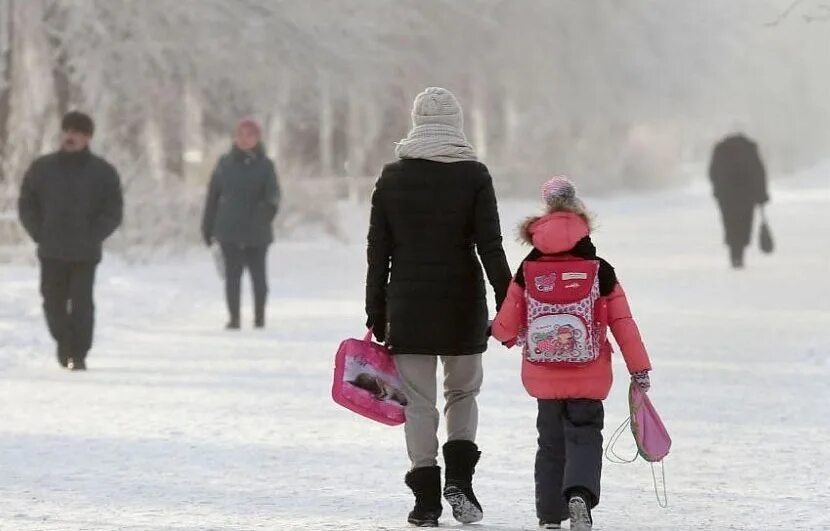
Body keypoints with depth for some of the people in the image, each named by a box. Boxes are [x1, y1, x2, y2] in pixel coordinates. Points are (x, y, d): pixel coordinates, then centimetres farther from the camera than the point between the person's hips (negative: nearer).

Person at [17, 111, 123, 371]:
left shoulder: (103, 172, 0)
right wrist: (40, 234, 0)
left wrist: (92, 237, -8)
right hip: (51, 252, 2)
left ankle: (78, 353, 0)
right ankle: (65, 342, 29)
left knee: (81, 304, -7)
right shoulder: (42, 168, 5)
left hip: (85, 254, -2)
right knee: (54, 302, 7)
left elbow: (113, 211, 1)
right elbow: (26, 204, 10)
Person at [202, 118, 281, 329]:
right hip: (230, 230, 1)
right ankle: (234, 318, 3)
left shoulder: (265, 165, 3)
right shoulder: (225, 164, 6)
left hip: (257, 231, -1)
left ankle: (260, 317, 15)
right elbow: (213, 196, 9)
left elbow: (273, 192, -9)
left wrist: (270, 205, -33)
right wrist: (208, 227, 8)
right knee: (232, 274, -1)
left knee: (258, 274, 5)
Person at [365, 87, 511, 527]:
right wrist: (508, 305, -3)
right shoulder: (474, 176, -4)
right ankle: (459, 477, 0)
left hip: (408, 306, 1)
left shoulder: (392, 178, 2)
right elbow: (490, 248, -7)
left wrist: (376, 315, 8)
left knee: (418, 402, 5)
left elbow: (378, 253, 3)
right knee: (463, 391, 17)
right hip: (463, 306, -1)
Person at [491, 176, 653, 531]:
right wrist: (639, 369, 5)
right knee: (584, 437, 0)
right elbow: (623, 324, -3)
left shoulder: (527, 272, -2)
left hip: (544, 378, 2)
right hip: (589, 378, -2)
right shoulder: (600, 272, -5)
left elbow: (507, 325, 4)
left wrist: (499, 333, 28)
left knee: (551, 442, 15)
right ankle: (580, 494, -27)